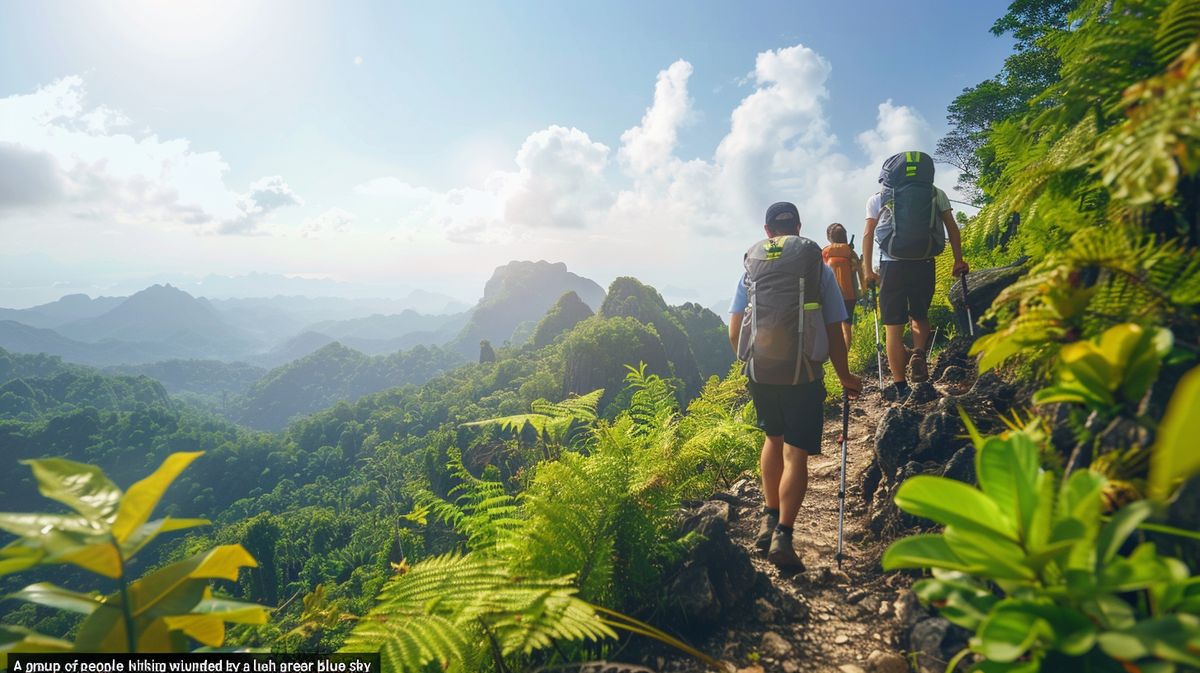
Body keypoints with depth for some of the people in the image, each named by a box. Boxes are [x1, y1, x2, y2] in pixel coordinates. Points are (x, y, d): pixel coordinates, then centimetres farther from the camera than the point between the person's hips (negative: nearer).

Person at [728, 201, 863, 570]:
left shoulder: (751, 268, 4)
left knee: (774, 438, 22)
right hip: (804, 375, -2)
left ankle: (768, 520, 24)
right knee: (796, 453, 2)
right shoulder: (820, 269, 1)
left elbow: (734, 332, 3)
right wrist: (845, 377, 13)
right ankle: (783, 536, -5)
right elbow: (834, 332, 0)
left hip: (760, 371, 3)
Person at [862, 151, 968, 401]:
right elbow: (952, 228, 4)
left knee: (894, 327, 4)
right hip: (925, 266, 2)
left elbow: (868, 235, -1)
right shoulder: (937, 194, 10)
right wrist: (958, 261, 8)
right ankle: (919, 354, -6)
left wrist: (867, 270, 1)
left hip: (892, 266, -1)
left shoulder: (879, 198, 6)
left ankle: (900, 387, 4)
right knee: (920, 316, 23)